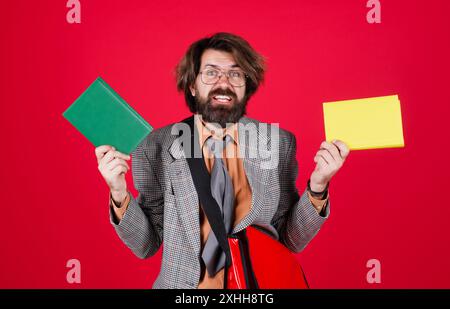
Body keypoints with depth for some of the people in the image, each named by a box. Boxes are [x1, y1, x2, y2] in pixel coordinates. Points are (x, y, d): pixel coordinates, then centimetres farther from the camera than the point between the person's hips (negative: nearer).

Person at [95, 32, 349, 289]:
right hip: (184, 284, 0)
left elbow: (291, 241, -1)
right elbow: (146, 245, -3)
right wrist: (120, 195, -19)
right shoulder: (156, 147, -9)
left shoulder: (280, 143, -6)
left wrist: (317, 189, -16)